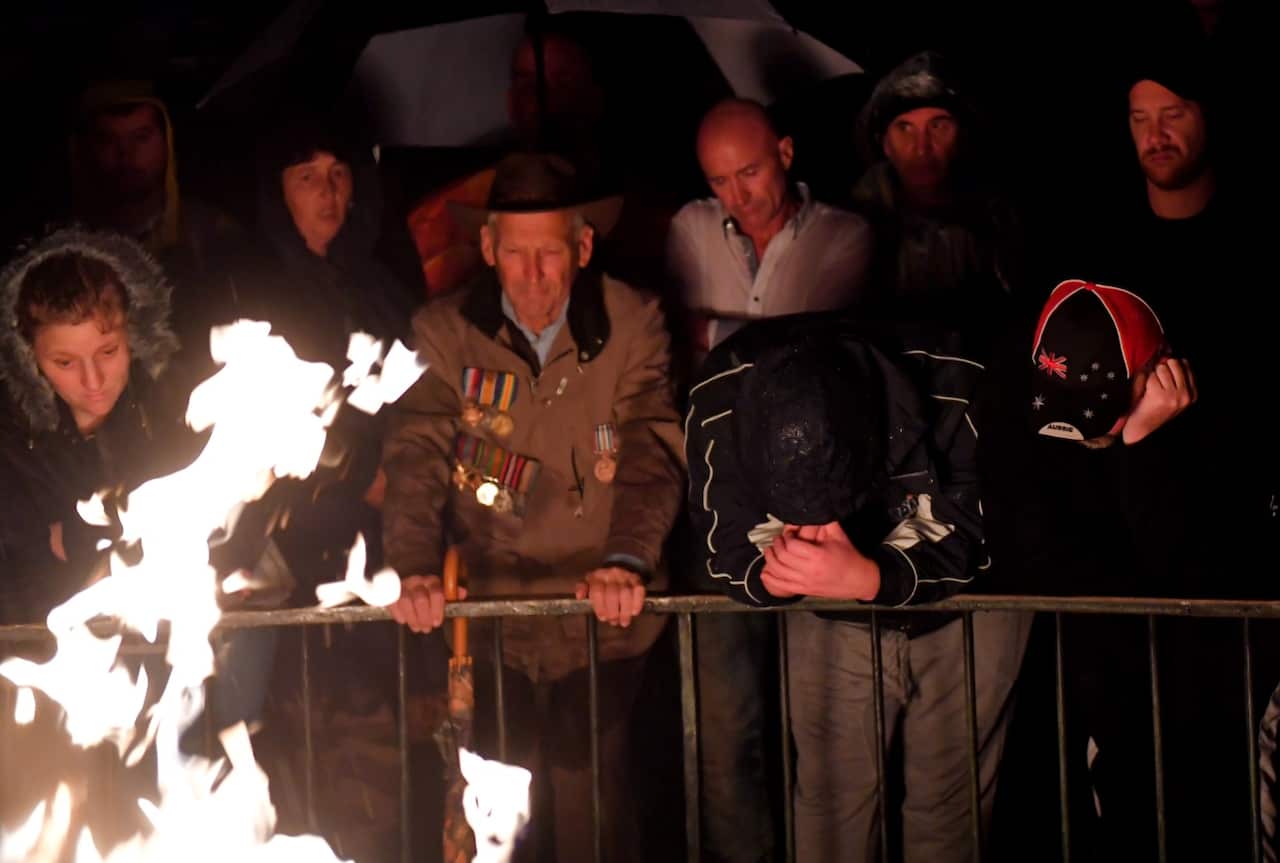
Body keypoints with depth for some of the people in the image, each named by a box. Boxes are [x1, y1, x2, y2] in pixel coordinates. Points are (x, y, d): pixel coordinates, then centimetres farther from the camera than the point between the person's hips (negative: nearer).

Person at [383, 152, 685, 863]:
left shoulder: (631, 326, -6)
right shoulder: (444, 332, -4)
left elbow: (652, 452, -14)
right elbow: (417, 457, -12)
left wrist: (628, 560, -31)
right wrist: (415, 569, -28)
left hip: (599, 619, -1)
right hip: (488, 619, 1)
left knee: (590, 803, -1)